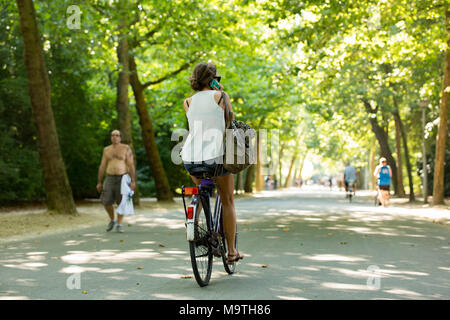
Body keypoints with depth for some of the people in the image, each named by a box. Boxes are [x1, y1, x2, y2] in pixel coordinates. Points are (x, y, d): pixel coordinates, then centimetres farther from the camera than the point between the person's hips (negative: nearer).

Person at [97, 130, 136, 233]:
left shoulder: (126, 148, -4)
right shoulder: (106, 150, 7)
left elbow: (131, 165, -8)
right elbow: (102, 167, 8)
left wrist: (133, 181, -15)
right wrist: (99, 182, 6)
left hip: (122, 178, -3)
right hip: (110, 179, 3)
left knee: (121, 202, -3)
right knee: (106, 202, -3)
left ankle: (119, 225, 9)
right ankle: (112, 220, 21)